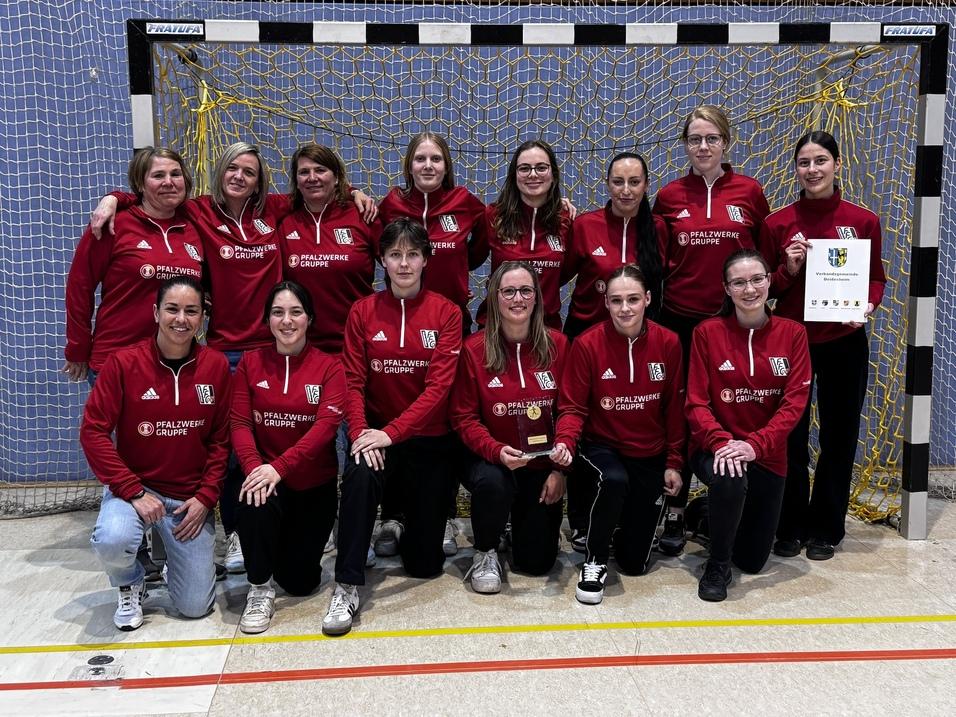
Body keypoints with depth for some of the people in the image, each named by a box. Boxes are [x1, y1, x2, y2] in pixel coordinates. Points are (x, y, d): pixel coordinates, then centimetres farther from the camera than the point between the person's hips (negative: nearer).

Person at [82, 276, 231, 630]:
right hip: (134, 487, -1)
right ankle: (130, 584, 3)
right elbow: (93, 431, -12)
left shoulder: (216, 365, -4)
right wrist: (134, 492, -17)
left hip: (191, 497, 2)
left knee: (196, 606, -2)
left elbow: (221, 439, 1)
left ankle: (180, 556, 34)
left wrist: (205, 497, -7)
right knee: (112, 541, -35)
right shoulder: (124, 362, -11)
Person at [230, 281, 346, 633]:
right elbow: (240, 423, -6)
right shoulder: (250, 363, 0)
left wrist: (279, 467, -30)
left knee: (300, 581, 1)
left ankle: (298, 546, 39)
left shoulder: (329, 367, -5)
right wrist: (254, 466, -26)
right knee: (256, 500, -36)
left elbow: (326, 425, -18)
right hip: (264, 471, 0)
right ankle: (260, 588, -12)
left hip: (314, 483, 0)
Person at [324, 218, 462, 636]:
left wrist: (392, 432, -25)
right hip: (376, 431, 0)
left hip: (430, 438, 0)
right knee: (359, 475, -36)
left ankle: (410, 531, 39)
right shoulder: (363, 312, -1)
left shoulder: (446, 313, -5)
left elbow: (439, 386, -14)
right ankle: (347, 588, -24)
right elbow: (353, 382, -5)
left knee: (424, 564, 3)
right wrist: (361, 433, -23)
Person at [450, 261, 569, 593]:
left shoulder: (557, 345, -3)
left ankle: (529, 518, 37)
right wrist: (496, 451, -25)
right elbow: (464, 418, -8)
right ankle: (485, 552, -6)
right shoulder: (474, 349, -9)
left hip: (543, 464, 2)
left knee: (537, 562, 0)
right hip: (492, 460, -2)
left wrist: (560, 469, -6)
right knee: (491, 482, -38)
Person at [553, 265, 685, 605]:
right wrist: (565, 442, -30)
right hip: (601, 446, -2)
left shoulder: (668, 343, -7)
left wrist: (674, 462, 3)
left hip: (650, 455, 2)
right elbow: (573, 407, -10)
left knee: (635, 562, 4)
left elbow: (674, 408, 1)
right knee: (614, 480, -40)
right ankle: (594, 562, -14)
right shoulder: (587, 344, -15)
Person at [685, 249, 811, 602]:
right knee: (730, 479, -39)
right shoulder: (707, 332, -7)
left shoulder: (792, 333, -2)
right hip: (715, 448, -3)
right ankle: (717, 567, -12)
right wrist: (721, 442, -28)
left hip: (767, 455, 3)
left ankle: (721, 515, 45)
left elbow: (795, 401, -9)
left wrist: (755, 444, -23)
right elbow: (697, 402, -9)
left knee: (754, 560, 9)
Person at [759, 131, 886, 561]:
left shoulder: (864, 221, 0)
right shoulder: (777, 224, -1)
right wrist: (788, 269, -15)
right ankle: (790, 527, 22)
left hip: (844, 343, 1)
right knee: (790, 437, 5)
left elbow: (877, 279, 9)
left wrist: (867, 304, -11)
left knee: (840, 436, 9)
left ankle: (825, 529, 25)